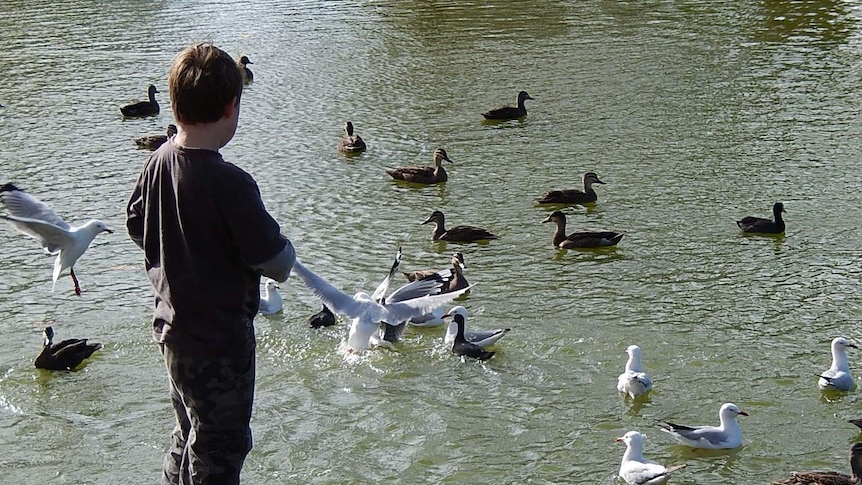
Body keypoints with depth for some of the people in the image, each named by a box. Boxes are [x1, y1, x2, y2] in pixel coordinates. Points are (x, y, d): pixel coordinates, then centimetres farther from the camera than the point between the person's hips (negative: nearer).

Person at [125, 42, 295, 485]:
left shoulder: (157, 163, -3)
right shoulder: (228, 184, -27)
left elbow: (136, 228, 13)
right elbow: (278, 265, -21)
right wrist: (284, 249, 1)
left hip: (172, 327, 8)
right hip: (219, 340, -8)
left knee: (190, 438, 25)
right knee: (221, 449, 8)